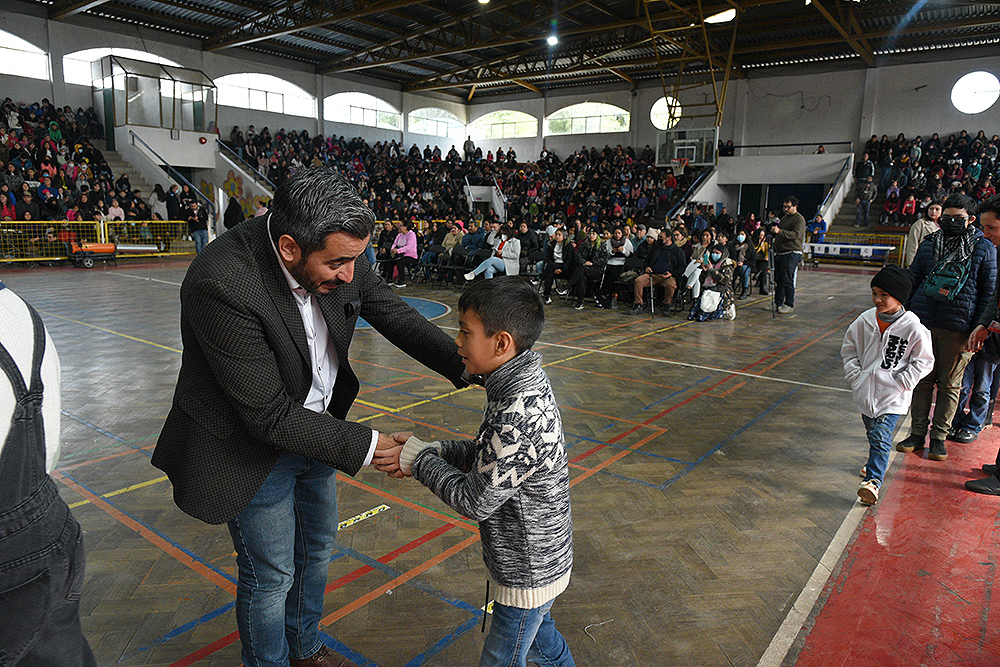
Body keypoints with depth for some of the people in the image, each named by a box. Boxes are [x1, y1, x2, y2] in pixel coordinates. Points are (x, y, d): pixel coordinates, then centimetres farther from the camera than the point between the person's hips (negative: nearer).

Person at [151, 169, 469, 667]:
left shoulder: (338, 254, -17)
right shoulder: (222, 285, -35)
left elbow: (395, 316, -3)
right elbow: (270, 416, -31)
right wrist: (364, 447, -26)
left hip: (312, 425, 7)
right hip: (252, 445, -7)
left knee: (317, 547, 24)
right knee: (270, 574, 11)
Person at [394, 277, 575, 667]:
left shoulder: (518, 416, -36)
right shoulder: (526, 383, -5)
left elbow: (475, 502, -26)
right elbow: (489, 453, 7)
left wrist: (419, 460, -14)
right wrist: (432, 451, -4)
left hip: (527, 572, -9)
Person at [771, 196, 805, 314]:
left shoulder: (799, 219, -6)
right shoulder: (784, 217, 21)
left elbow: (796, 234, -22)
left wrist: (779, 231, -30)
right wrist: (774, 230, 13)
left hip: (791, 254, -8)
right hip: (779, 253, 8)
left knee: (787, 280, -10)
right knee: (778, 279, 9)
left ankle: (789, 305, -3)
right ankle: (778, 303, 17)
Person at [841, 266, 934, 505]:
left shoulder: (913, 328, -12)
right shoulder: (865, 321, -2)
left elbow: (923, 361, -3)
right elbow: (849, 349, 12)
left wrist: (901, 383, -10)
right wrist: (854, 375, 2)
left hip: (893, 396, -5)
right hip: (866, 391, 5)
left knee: (881, 437, -11)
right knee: (872, 432, 21)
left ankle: (873, 479, -10)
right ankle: (876, 462, 44)